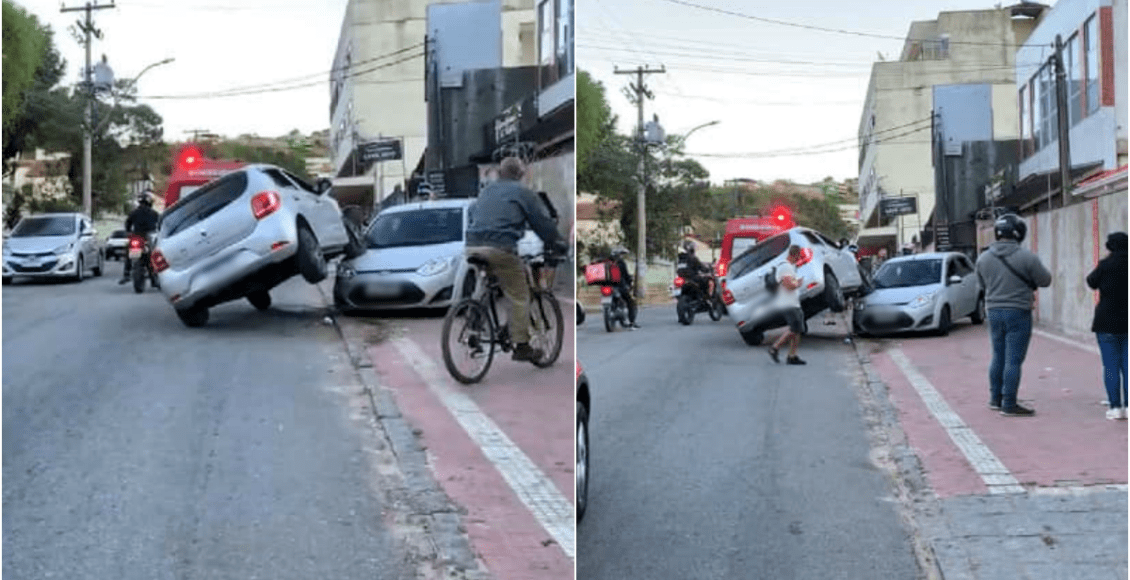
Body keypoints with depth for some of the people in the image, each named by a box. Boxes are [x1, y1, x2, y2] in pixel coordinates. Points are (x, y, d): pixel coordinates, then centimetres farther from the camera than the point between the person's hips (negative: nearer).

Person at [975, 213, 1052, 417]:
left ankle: (996, 399, 27)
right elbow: (1045, 281, -5)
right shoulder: (1026, 258, -15)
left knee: (998, 357, 18)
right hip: (1018, 313, -5)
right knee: (1013, 360, -1)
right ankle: (1009, 405, 1)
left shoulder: (983, 259, 0)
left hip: (994, 312, 5)